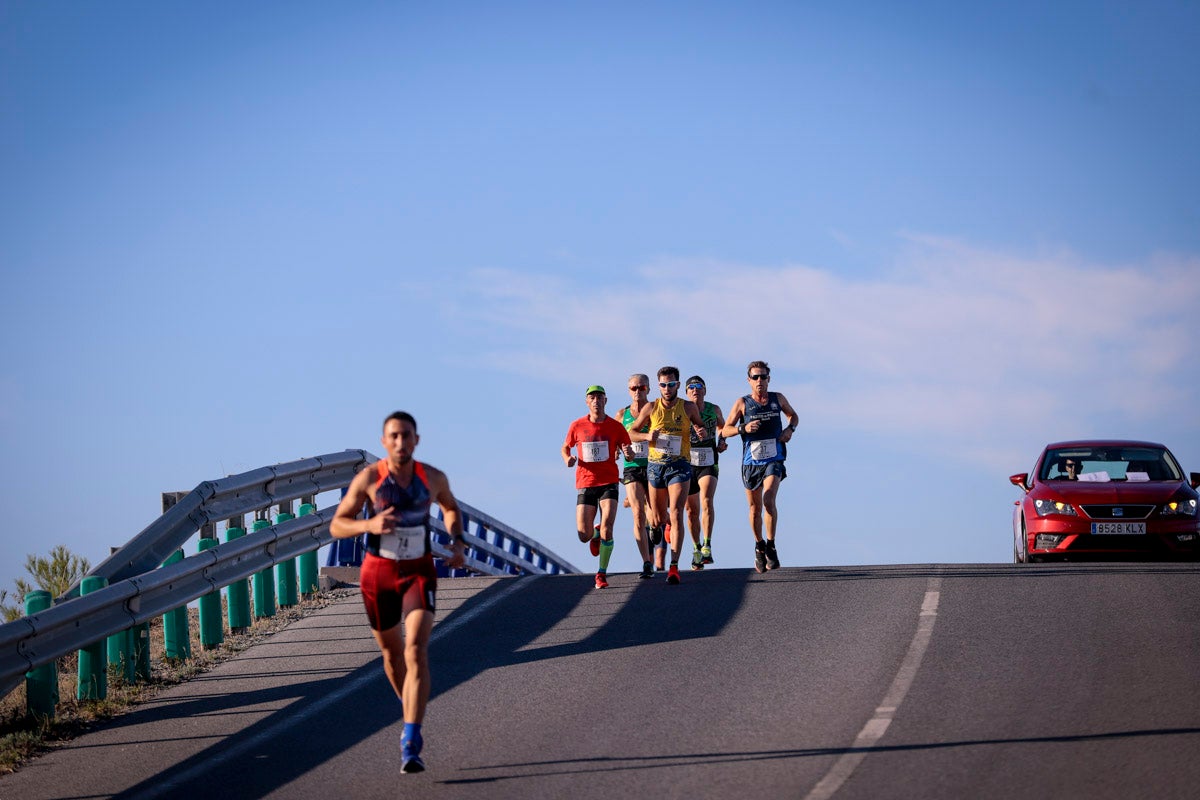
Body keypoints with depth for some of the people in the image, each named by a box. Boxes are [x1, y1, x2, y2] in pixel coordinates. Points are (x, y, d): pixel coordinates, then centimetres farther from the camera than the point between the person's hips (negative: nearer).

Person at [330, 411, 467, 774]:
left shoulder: (433, 478, -4)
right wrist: (369, 525, -26)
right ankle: (410, 708, 47)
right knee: (392, 653, 16)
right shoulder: (368, 478, -11)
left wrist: (458, 542, 1)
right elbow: (336, 525, -6)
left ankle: (411, 743, -23)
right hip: (379, 573, 1)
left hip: (419, 572, 0)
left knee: (417, 652, -18)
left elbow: (450, 508, 19)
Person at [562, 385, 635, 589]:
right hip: (585, 484, 1)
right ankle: (595, 535, 36)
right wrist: (567, 459, -6)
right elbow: (565, 448, 17)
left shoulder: (616, 427, 0)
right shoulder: (577, 426, 2)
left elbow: (629, 457, 6)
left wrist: (628, 454, -19)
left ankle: (602, 574, -4)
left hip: (608, 483, -1)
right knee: (584, 536, -3)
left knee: (607, 528, -18)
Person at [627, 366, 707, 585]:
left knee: (676, 514, -17)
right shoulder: (651, 408, 1)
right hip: (655, 466, 2)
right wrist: (647, 436, -13)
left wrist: (701, 430, -5)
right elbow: (631, 432, 8)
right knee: (658, 520, 9)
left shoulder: (688, 407, 1)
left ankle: (674, 567, -20)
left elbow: (699, 424, 19)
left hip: (680, 466, -2)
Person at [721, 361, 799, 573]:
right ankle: (759, 547, 30)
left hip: (774, 460, -1)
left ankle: (771, 547, -12)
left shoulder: (778, 399, 4)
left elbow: (793, 415, 23)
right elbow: (725, 430, -1)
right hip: (751, 461, 1)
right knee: (755, 508, 9)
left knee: (769, 500, -21)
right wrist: (744, 428, -20)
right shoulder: (742, 403, -2)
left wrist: (790, 429, 1)